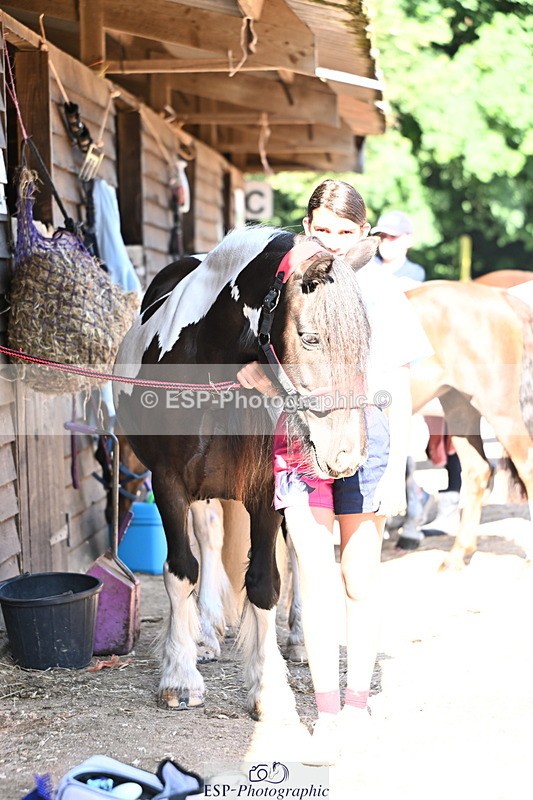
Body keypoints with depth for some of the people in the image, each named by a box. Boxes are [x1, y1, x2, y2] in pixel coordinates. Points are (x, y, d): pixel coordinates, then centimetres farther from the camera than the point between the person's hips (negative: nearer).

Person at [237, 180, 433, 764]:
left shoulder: (379, 292, -2)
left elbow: (398, 390, 0)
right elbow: (272, 373, 9)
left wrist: (397, 469, -5)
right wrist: (256, 376, -15)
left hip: (364, 444, -1)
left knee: (359, 582, 9)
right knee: (316, 580, -2)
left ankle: (357, 700, 23)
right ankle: (326, 711, 6)